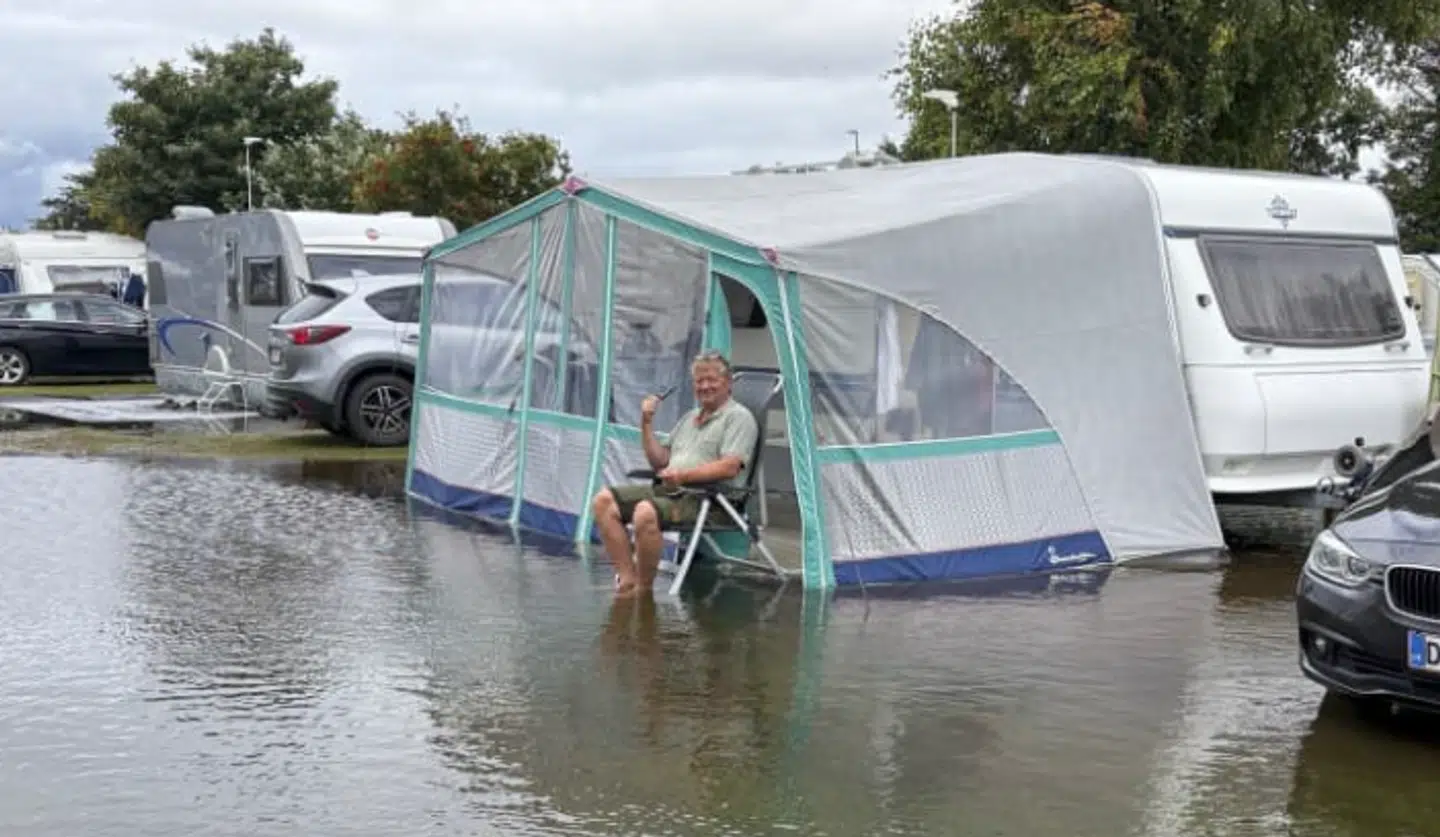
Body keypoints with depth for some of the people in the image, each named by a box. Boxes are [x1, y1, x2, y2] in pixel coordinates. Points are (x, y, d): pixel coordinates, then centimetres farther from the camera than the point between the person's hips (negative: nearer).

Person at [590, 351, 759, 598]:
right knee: (604, 500, -9)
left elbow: (729, 467, -15)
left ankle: (644, 590, -20)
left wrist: (683, 475, -23)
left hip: (708, 496, -8)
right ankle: (627, 579, -14)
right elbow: (660, 462, 23)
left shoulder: (738, 417, 0)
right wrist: (647, 424, 12)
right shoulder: (689, 418, 26)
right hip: (668, 489, 9)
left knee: (646, 512, -35)